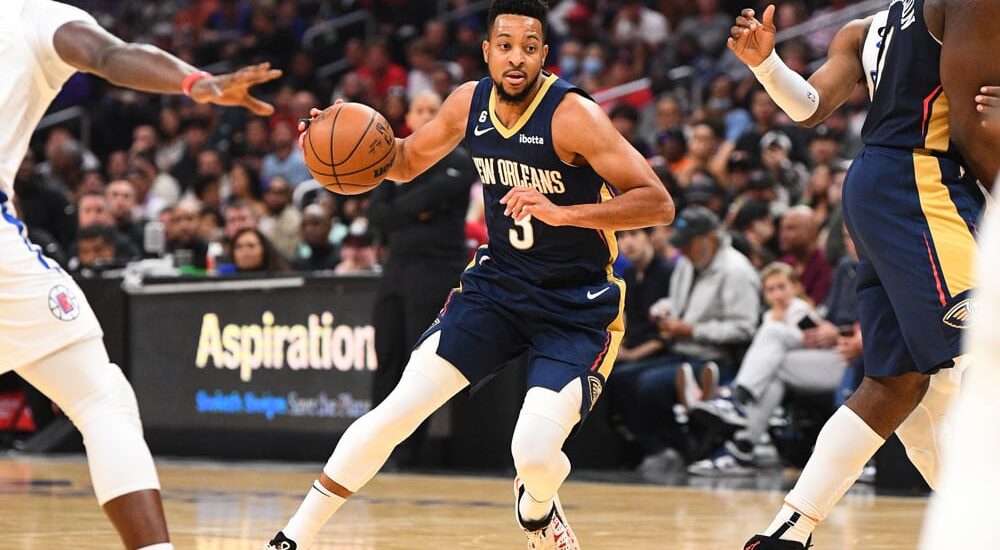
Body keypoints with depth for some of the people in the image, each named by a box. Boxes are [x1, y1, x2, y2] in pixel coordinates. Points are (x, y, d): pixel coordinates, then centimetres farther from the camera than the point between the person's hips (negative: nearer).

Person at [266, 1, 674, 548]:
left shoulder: (572, 115, -22)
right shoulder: (469, 103, -4)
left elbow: (658, 204, -27)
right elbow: (406, 161, 15)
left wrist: (562, 213, -38)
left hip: (578, 307, -5)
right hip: (498, 283, 5)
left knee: (534, 452, -21)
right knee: (398, 409, -5)